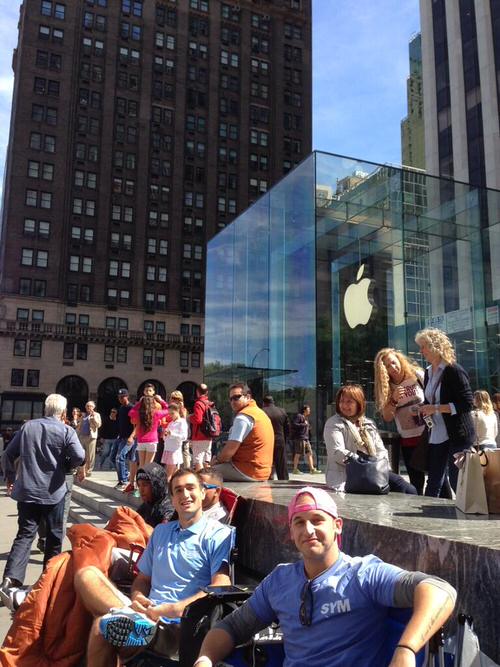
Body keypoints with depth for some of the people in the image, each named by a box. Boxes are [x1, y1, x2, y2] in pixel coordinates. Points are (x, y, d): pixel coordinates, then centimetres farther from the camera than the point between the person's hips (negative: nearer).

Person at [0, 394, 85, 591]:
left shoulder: (27, 426, 4)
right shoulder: (66, 431, -9)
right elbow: (80, 458, -18)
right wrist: (67, 464, 4)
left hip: (27, 491, 3)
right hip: (53, 492, -3)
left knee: (25, 534, 7)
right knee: (54, 536, 13)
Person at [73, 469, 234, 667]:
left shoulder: (218, 535, -2)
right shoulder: (161, 531, 22)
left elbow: (221, 589, -13)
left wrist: (170, 610, -20)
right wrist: (137, 599, -1)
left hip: (178, 626, -8)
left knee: (103, 625, -33)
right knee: (86, 575, -13)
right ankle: (134, 617, -24)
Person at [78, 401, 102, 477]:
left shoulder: (96, 415, 5)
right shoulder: (83, 415, 18)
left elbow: (98, 425, -8)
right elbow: (79, 426, 18)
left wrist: (94, 416, -13)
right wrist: (78, 435, 9)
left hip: (91, 437, -5)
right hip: (82, 436, 5)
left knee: (90, 455, -3)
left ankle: (88, 471, 2)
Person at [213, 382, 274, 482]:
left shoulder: (243, 417, -16)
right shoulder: (260, 412, 14)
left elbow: (230, 450, -18)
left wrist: (217, 459, 1)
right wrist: (221, 458, 11)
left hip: (247, 472, -10)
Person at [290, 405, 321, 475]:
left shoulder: (305, 418, 23)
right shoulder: (298, 416, -6)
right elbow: (294, 424, -17)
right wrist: (303, 424, -15)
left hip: (306, 438, 9)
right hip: (299, 438, -9)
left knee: (309, 453, 4)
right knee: (298, 453, -6)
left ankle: (312, 469, 4)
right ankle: (295, 469, 0)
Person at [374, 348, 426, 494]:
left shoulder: (418, 375, -2)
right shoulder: (385, 387, 2)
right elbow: (387, 417, -2)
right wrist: (394, 400, -17)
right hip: (408, 440, 2)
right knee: (416, 482, 7)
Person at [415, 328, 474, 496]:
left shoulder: (454, 371, -12)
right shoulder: (428, 372, 11)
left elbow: (467, 404, -18)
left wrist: (436, 408, -20)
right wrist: (424, 410, 3)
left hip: (457, 435, -7)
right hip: (436, 436, 7)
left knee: (457, 482, 0)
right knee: (433, 482, 9)